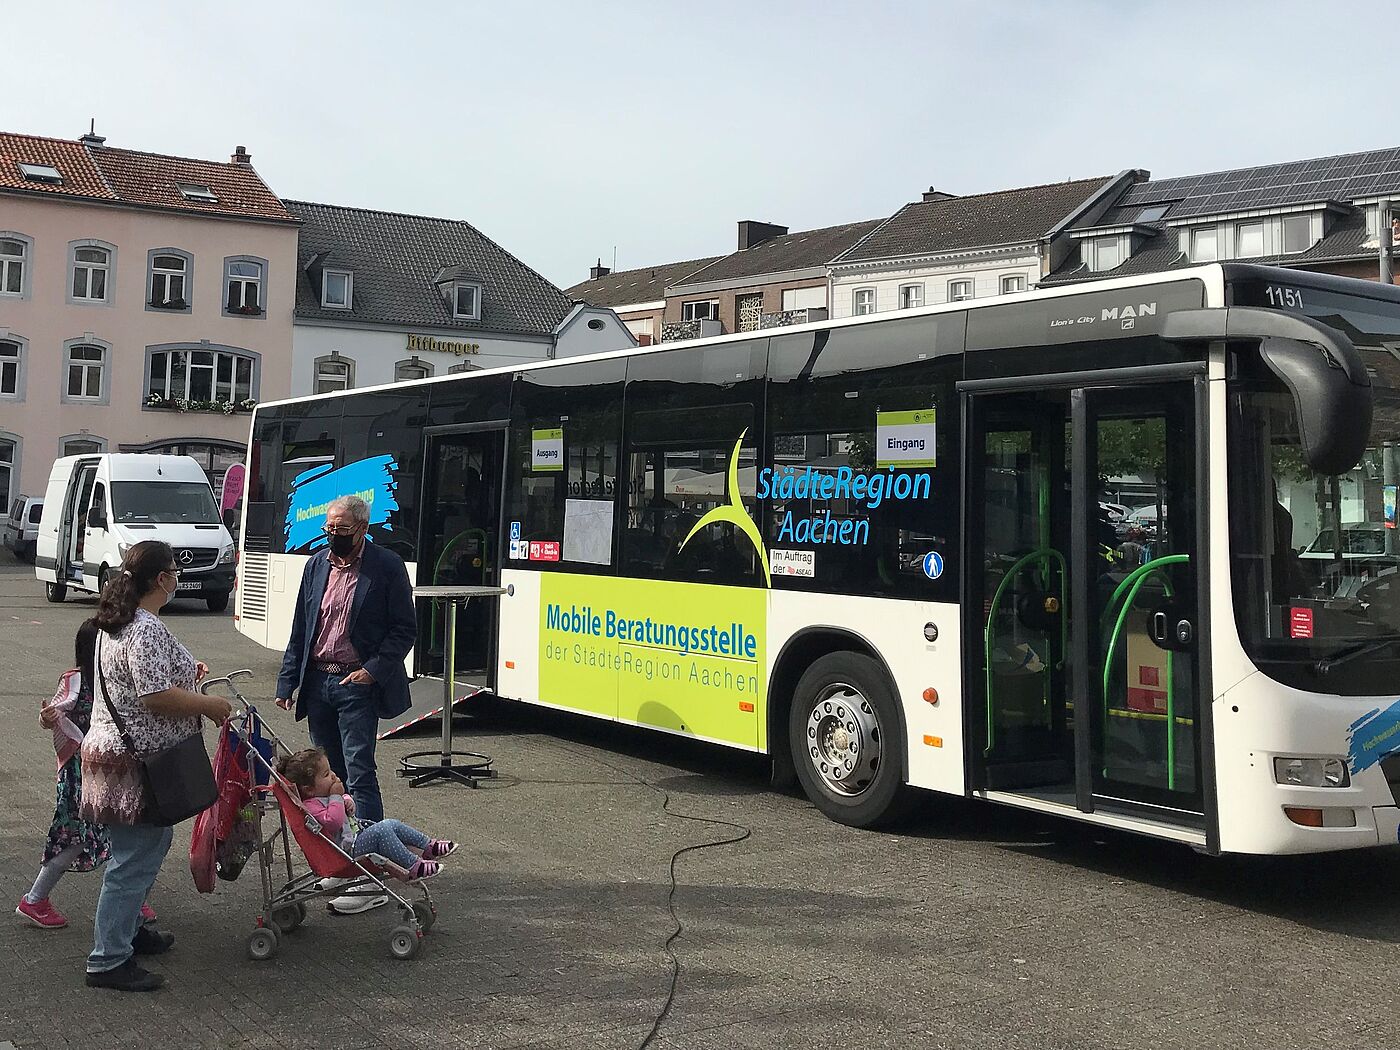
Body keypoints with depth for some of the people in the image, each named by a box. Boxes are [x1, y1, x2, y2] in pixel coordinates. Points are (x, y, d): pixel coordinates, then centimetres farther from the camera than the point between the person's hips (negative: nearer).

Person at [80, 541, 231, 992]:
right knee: (135, 860, -4)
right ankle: (108, 962, 1)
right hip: (138, 764, -11)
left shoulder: (117, 622, 12)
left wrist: (185, 672, 19)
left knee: (145, 849, 22)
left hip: (113, 749, 11)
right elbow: (156, 697, -28)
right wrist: (212, 705, -16)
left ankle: (127, 930, 34)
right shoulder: (147, 630, -22)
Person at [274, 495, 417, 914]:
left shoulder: (386, 567, -7)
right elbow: (300, 628, 14)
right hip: (317, 682, 6)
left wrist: (373, 670, -15)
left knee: (360, 777, -10)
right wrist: (287, 681, 9)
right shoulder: (317, 565, 10)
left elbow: (405, 629, -5)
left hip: (358, 685, -6)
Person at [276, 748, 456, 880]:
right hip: (348, 847, -11)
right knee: (382, 830, -28)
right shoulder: (311, 806, -21)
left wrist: (348, 800, 3)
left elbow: (346, 808, 28)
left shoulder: (324, 795, 12)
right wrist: (336, 797, -25)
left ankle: (428, 847, 17)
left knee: (394, 825, 9)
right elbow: (333, 822, -35)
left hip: (357, 831, 11)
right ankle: (414, 867, -26)